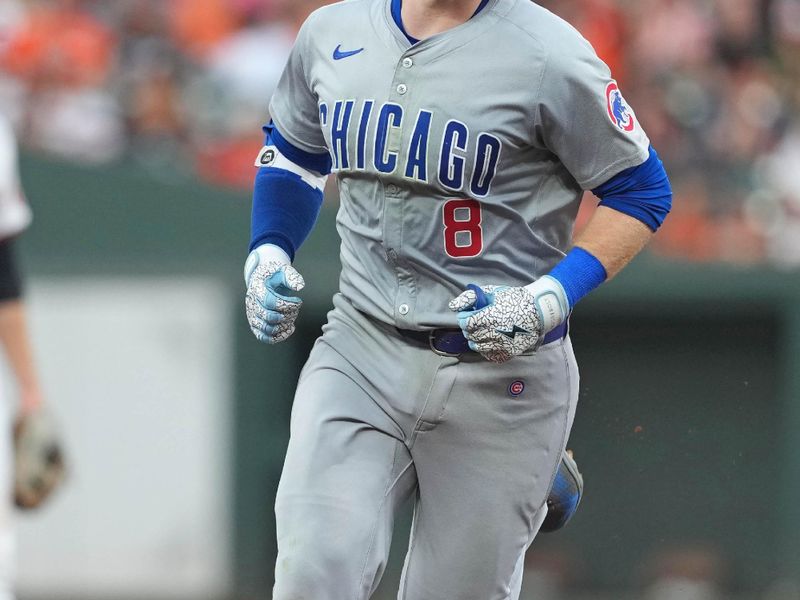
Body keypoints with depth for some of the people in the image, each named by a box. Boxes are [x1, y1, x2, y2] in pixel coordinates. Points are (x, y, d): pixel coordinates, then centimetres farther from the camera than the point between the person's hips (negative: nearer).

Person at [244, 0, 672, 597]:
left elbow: (641, 190, -6)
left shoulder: (549, 55, -13)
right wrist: (266, 255, 5)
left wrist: (550, 300, -19)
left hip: (499, 372, -3)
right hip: (361, 348, 4)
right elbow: (292, 152, 22)